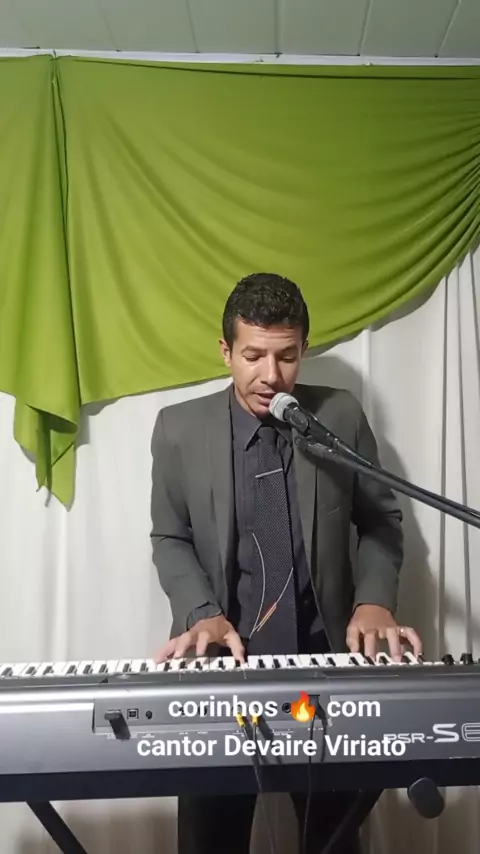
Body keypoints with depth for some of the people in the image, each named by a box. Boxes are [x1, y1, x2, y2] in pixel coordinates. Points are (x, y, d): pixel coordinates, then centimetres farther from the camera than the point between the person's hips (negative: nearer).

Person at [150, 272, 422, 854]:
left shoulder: (341, 417, -4)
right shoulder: (179, 428, -5)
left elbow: (381, 521, 5)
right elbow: (169, 540, 2)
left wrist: (374, 600, -11)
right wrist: (202, 614, -14)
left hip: (323, 650, 1)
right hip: (222, 652, 0)